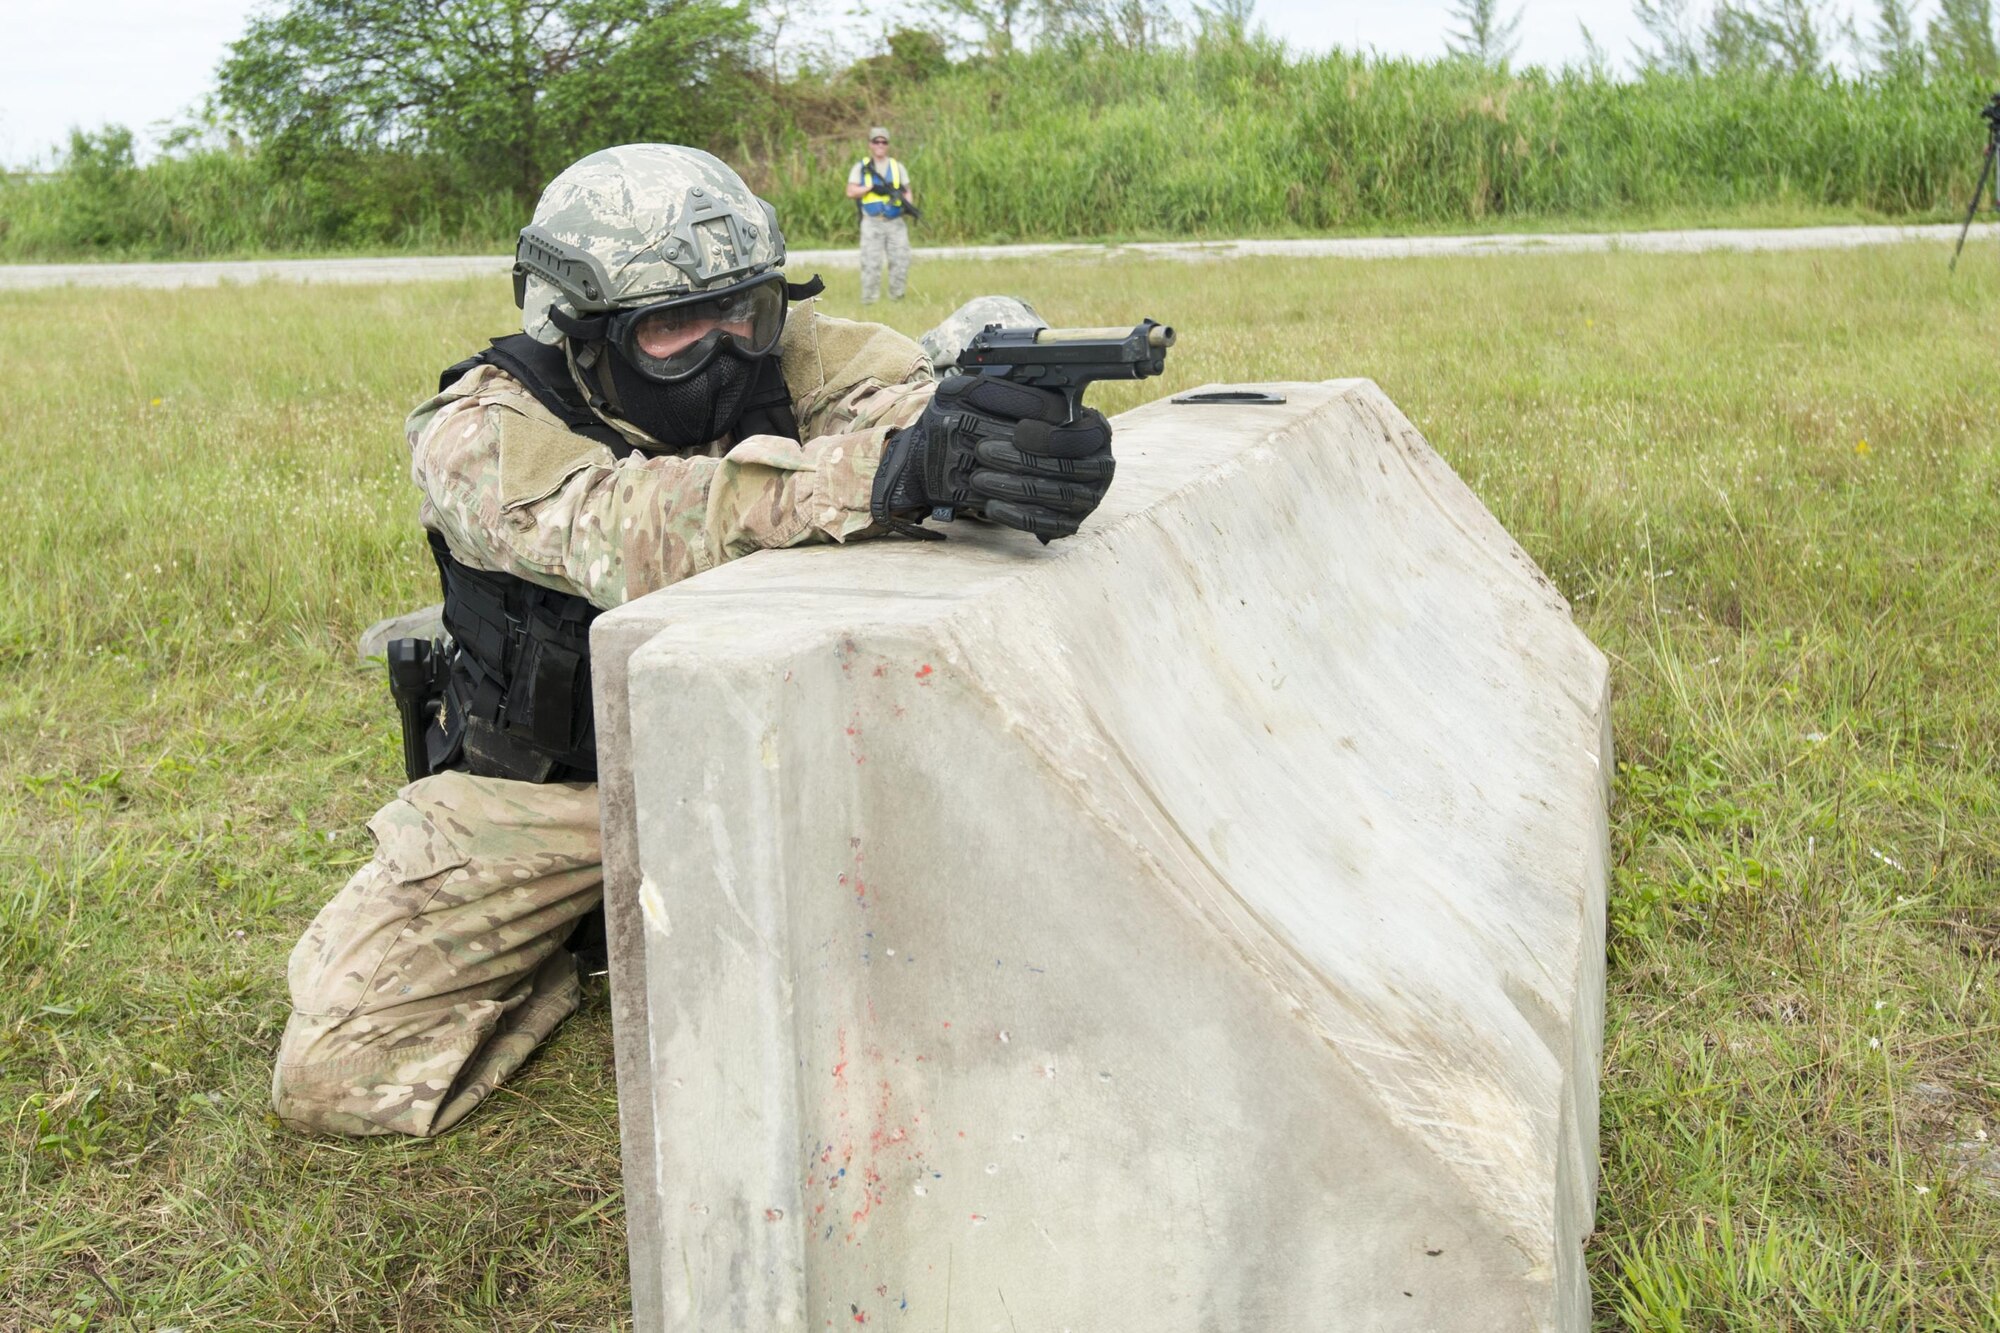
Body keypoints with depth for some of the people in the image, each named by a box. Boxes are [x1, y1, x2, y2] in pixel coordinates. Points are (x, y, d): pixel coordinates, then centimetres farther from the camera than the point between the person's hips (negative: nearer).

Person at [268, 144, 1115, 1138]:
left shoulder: (775, 353, -11)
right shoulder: (477, 433, -24)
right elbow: (628, 531, -43)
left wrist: (1020, 419, -56)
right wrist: (894, 469, -60)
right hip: (543, 794, -2)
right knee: (333, 1076, -11)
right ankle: (571, 952, 15)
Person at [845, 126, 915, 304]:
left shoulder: (897, 166, 14)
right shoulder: (861, 167, 7)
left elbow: (907, 191, 13)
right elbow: (851, 192, -1)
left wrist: (909, 204, -8)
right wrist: (871, 187, -13)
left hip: (895, 223, 3)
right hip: (872, 223, -3)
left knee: (900, 262, -2)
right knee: (871, 263, -7)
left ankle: (897, 298, 9)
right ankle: (869, 301, -4)